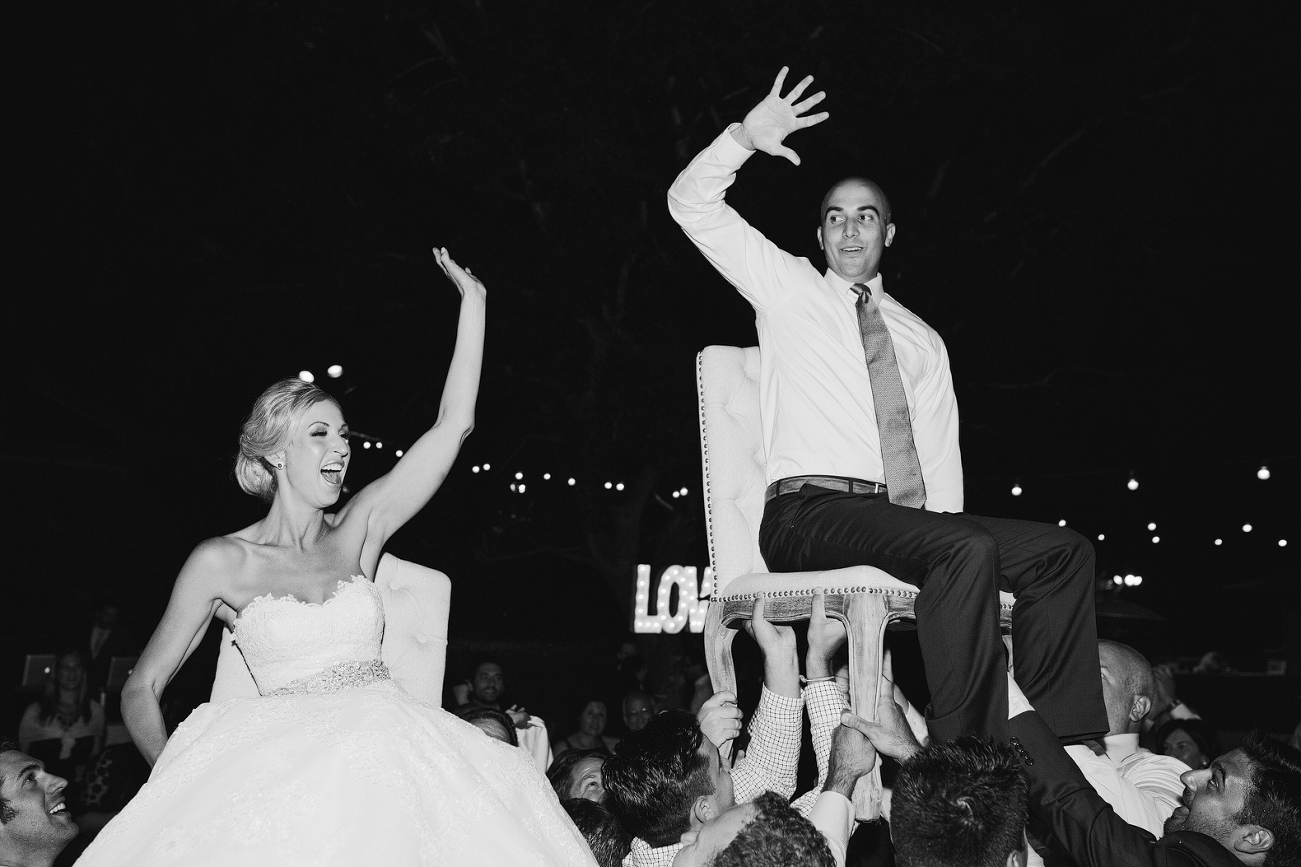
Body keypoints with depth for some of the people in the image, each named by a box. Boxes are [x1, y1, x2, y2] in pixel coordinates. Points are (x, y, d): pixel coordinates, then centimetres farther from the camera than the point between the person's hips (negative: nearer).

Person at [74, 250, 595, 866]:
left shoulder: (358, 531, 11)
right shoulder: (222, 561, 4)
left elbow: (452, 428, 5)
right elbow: (141, 689, 11)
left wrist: (473, 301, 5)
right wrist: (181, 779, -3)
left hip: (387, 742, 3)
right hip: (291, 763, -3)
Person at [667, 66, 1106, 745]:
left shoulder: (922, 340, 25)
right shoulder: (786, 287, 16)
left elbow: (941, 455, 17)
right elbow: (691, 204, 8)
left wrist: (944, 525, -2)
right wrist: (745, 137, -9)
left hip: (908, 521, 5)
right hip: (808, 516, -5)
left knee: (1062, 551, -13)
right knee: (969, 548, -31)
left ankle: (1062, 747, -12)